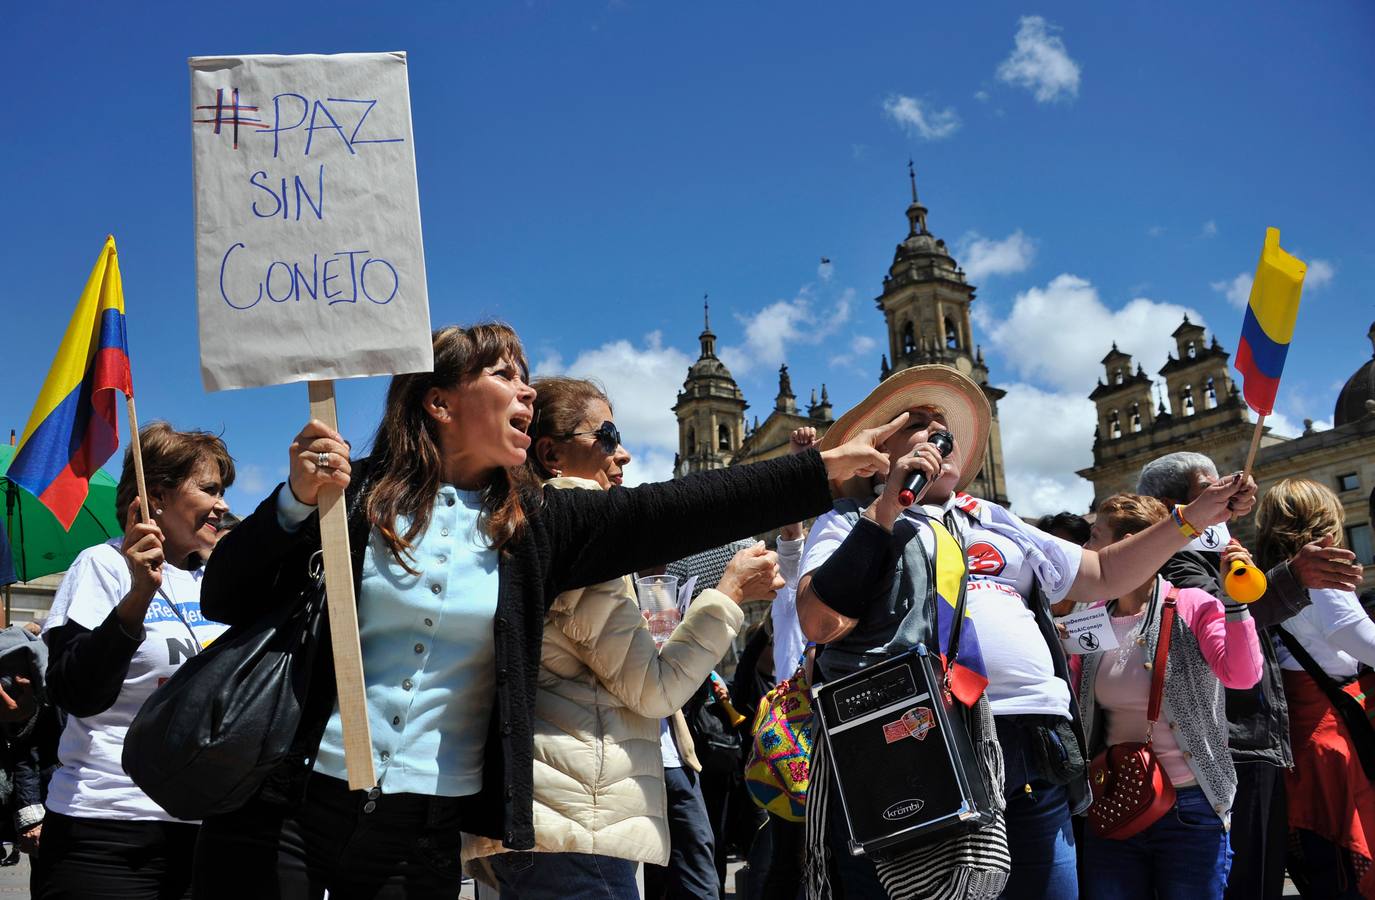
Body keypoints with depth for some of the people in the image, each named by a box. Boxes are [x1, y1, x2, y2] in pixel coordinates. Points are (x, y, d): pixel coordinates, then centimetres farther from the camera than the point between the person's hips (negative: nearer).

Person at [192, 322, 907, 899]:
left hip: (424, 829, 2)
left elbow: (673, 512, -4)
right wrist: (295, 501, -19)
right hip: (283, 804, -2)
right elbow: (225, 600, -2)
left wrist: (830, 466, -8)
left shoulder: (536, 525, 4)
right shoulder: (354, 491, -2)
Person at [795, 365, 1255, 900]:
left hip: (1031, 753, 6)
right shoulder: (851, 521, 9)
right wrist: (888, 504, -8)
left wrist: (1196, 516, 24)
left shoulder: (997, 523, 27)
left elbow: (1104, 575, 30)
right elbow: (820, 623, -9)